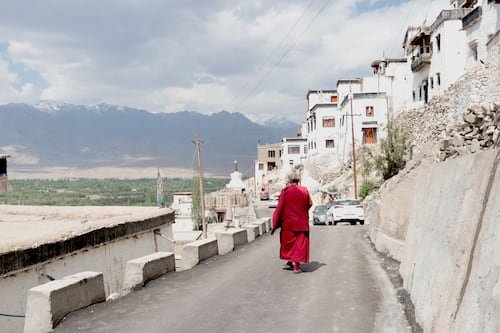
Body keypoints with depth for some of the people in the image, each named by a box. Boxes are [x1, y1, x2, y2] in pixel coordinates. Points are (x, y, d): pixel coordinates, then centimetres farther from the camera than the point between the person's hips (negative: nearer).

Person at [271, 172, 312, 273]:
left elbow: (280, 208, -9)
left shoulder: (285, 191, -10)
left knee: (288, 242, 16)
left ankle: (289, 262, 23)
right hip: (301, 223, 1)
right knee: (299, 243, 5)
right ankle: (296, 266, 2)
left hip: (288, 222, -1)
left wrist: (276, 223, -2)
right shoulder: (304, 191, -3)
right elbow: (309, 204, 7)